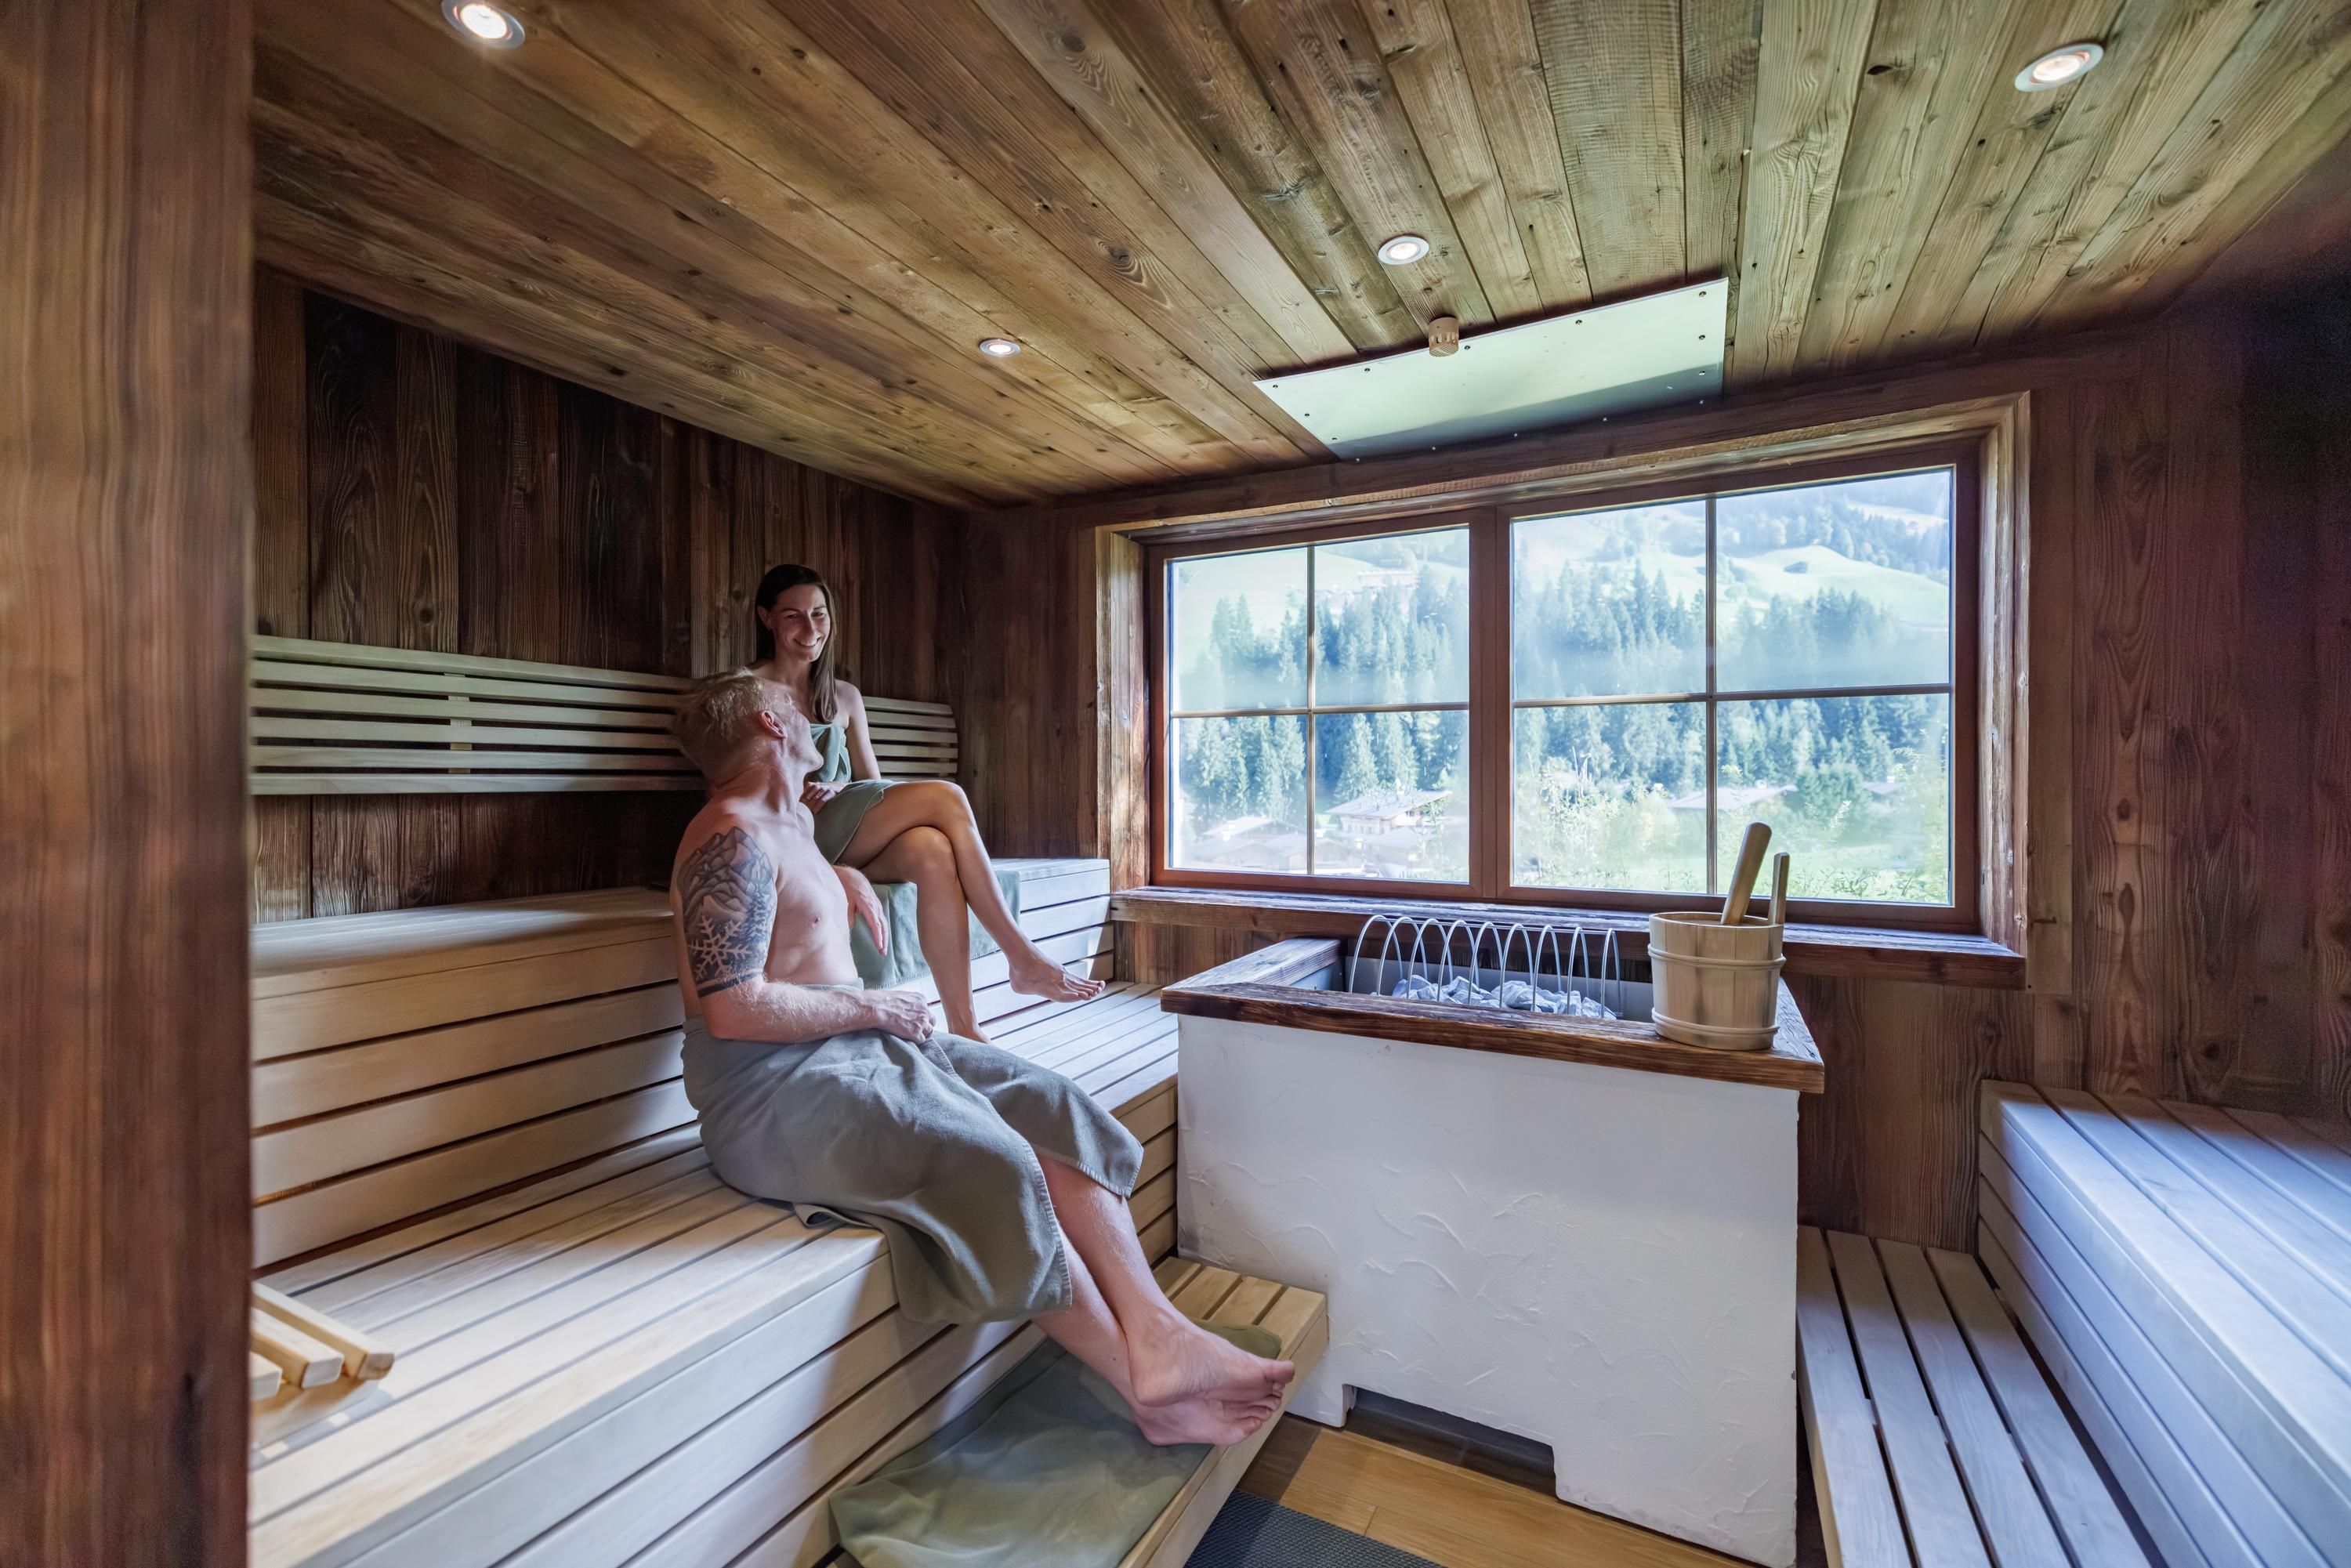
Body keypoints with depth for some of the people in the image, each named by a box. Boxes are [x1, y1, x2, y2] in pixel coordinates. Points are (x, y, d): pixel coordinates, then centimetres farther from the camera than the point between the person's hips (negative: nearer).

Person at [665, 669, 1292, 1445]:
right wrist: (871, 1008, -12)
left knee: (1052, 1112, -10)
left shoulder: (791, 821, 18)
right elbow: (732, 1010, -22)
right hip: (772, 1089, -9)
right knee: (990, 1165, -27)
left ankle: (1158, 1333, -17)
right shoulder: (732, 840, -13)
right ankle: (1147, 1384, -14)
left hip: (858, 1044, 9)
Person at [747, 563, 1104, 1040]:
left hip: (846, 839, 4)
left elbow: (874, 787, 17)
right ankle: (1025, 960, -24)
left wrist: (836, 791, -6)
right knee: (944, 797, -27)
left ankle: (964, 1030, -36)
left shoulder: (845, 697, 19)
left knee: (931, 850, -35)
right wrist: (797, 801, -18)